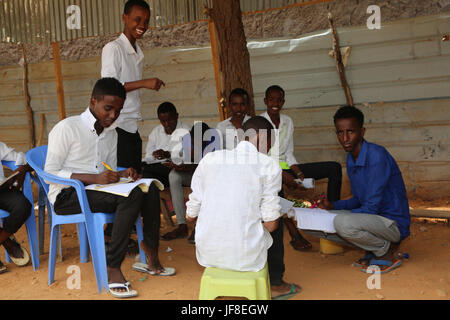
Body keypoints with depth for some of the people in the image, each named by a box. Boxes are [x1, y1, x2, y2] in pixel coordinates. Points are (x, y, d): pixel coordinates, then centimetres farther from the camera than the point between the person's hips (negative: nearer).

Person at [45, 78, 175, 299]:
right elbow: (50, 173, -12)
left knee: (149, 188, -17)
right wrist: (94, 178, -23)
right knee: (131, 196, -30)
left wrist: (122, 174, -5)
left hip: (97, 190, 7)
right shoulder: (66, 128, -7)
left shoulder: (111, 133, 15)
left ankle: (152, 254, -9)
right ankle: (112, 269, -26)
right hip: (67, 196, -7)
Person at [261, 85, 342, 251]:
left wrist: (299, 174, -6)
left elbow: (289, 154, 12)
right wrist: (282, 175, -25)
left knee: (334, 167, -4)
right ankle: (294, 234, -43)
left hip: (285, 167, 6)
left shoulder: (288, 122, 12)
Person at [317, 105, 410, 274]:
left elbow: (372, 207, -23)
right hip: (373, 218, 9)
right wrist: (333, 206, 1)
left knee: (343, 223, -34)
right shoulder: (351, 160, 6)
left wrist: (342, 215, -15)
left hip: (394, 223, -9)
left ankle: (387, 252, -6)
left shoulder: (377, 155, -22)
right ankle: (374, 250, 7)